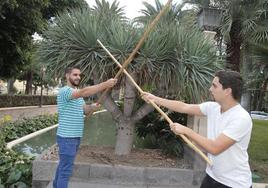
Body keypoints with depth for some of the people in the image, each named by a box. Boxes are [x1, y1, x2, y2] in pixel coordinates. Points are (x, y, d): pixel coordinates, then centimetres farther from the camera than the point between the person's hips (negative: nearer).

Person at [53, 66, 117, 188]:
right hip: (67, 137, -9)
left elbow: (84, 110, 12)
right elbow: (84, 92, -33)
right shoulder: (64, 91, -16)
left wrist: (92, 107, -11)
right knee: (66, 170, -6)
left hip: (76, 136, 9)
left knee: (63, 166, 21)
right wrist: (105, 84, -39)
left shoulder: (78, 94, 16)